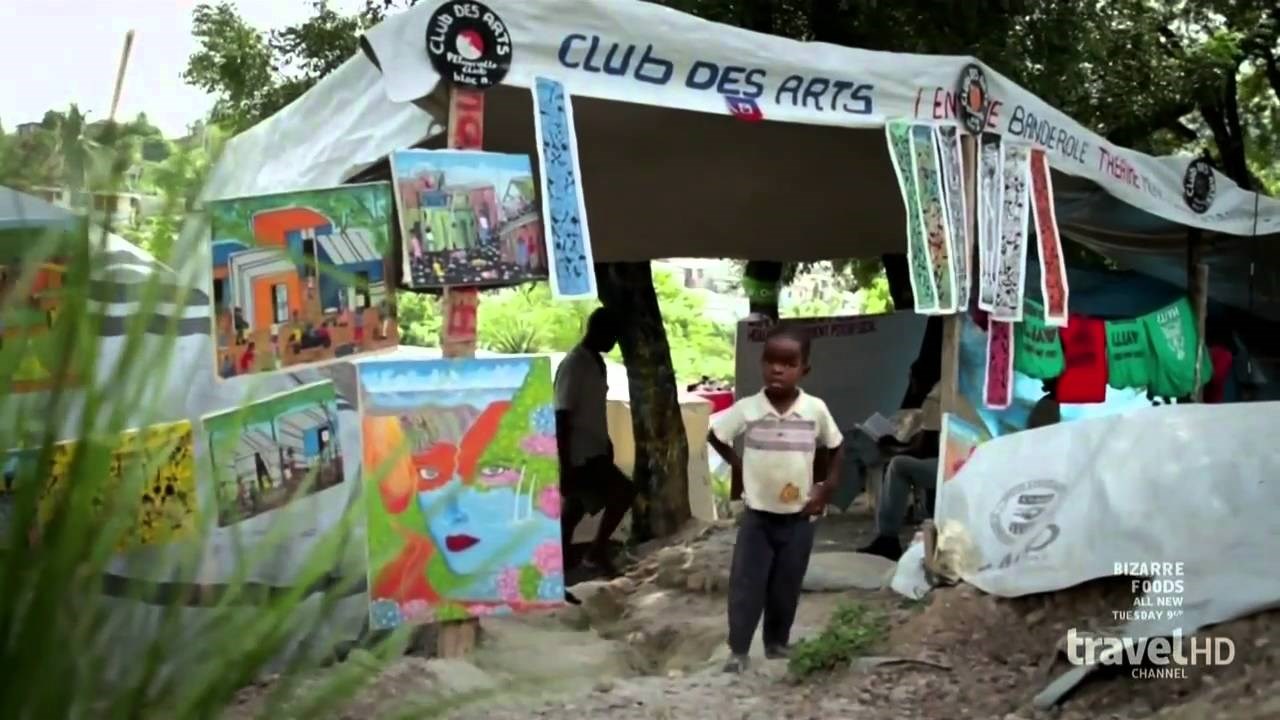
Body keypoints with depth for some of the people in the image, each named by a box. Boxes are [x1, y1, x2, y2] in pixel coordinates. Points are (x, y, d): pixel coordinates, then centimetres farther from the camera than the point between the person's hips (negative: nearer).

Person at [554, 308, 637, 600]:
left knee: (572, 514, 12)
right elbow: (562, 418, -20)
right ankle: (599, 550, -3)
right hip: (579, 456, -10)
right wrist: (564, 466, -23)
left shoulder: (595, 363, 12)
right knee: (624, 492, -16)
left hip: (593, 453, 10)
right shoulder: (573, 365, -17)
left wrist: (606, 444, 25)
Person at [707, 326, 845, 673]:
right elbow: (715, 435, 6)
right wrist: (738, 465, 1)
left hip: (799, 517, 1)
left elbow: (835, 447, 9)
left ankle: (778, 644, 28)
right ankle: (738, 650, 10)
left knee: (786, 588, 11)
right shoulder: (747, 409, -10)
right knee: (745, 585, 0)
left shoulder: (816, 409, -7)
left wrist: (827, 488, 3)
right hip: (757, 515, -1)